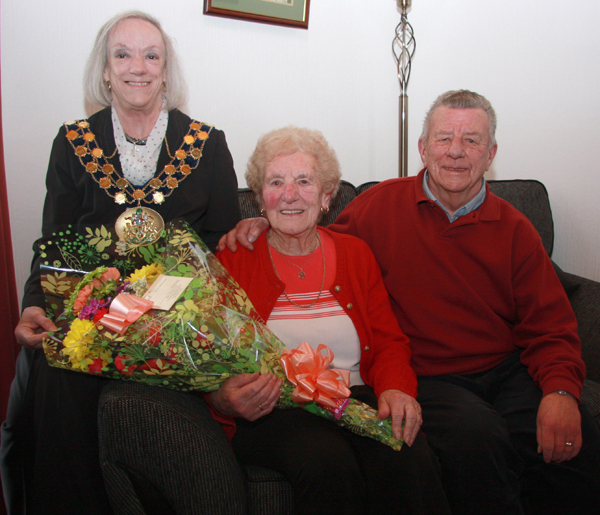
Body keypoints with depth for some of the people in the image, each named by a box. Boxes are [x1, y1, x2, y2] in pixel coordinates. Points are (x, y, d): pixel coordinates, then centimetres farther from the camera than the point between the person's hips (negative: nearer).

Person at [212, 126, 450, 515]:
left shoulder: (355, 254, 16)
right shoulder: (231, 261, 7)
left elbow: (390, 342, 12)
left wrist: (395, 389, -11)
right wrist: (226, 400, -21)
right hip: (272, 412, -2)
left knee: (409, 461, -29)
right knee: (328, 464, -34)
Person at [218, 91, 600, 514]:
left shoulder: (514, 229, 9)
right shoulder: (380, 206, 4)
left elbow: (550, 327, 6)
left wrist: (561, 391, -13)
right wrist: (265, 226, -3)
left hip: (507, 371, 3)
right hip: (427, 379, -2)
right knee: (476, 435, -33)